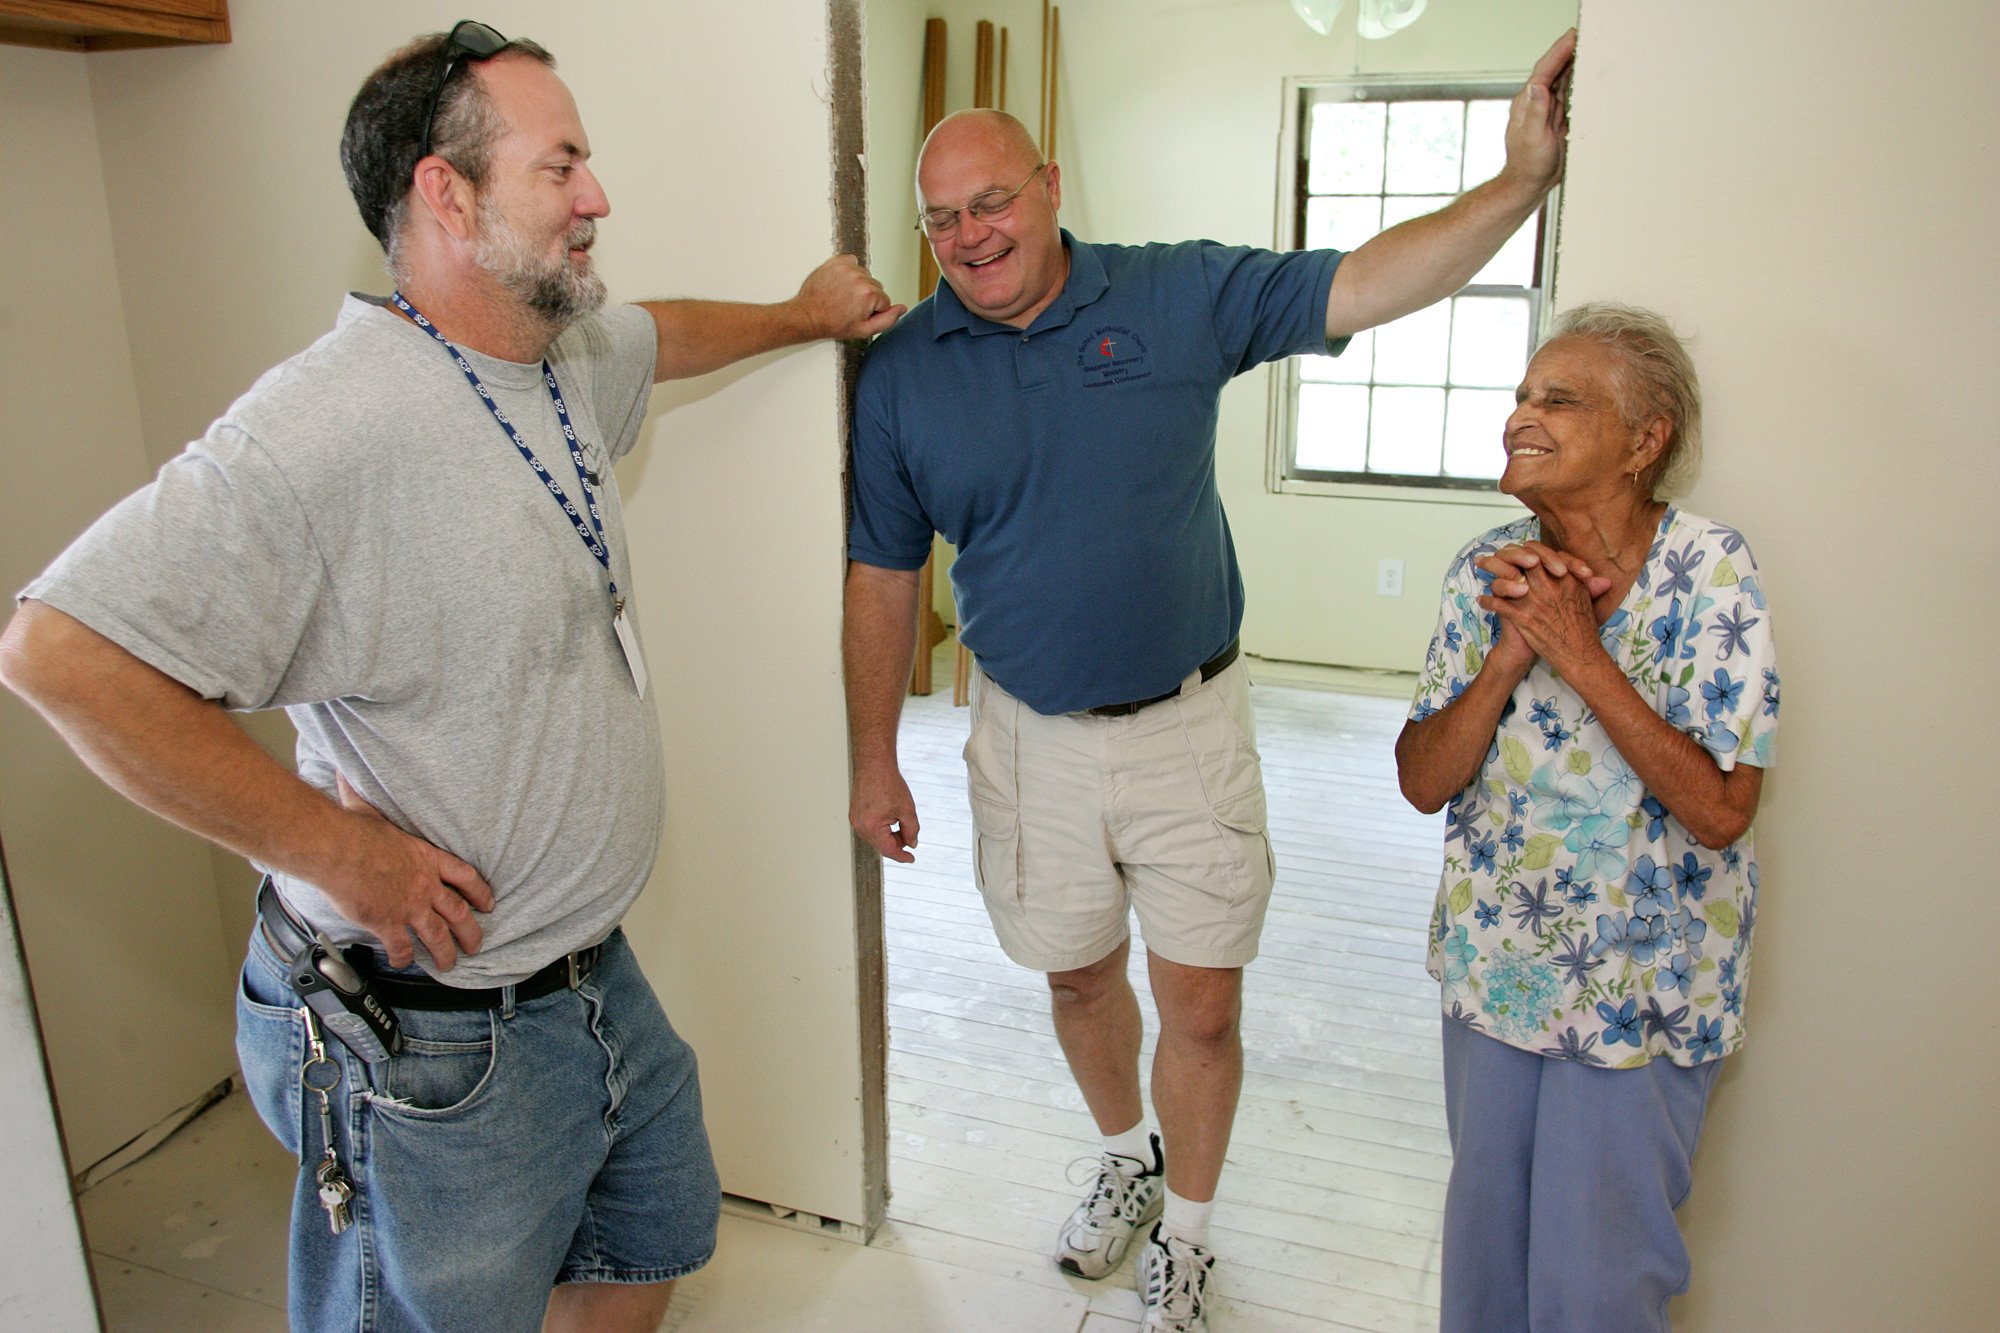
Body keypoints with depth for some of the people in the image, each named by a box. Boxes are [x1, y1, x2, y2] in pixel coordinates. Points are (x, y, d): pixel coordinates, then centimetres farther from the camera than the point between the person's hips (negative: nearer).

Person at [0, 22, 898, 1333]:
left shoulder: (563, 362, 3)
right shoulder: (331, 425, -26)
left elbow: (658, 334, 27)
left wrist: (800, 315, 39)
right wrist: (332, 846, -24)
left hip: (596, 973, 9)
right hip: (439, 1045, -8)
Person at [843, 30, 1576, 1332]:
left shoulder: (1179, 295, -6)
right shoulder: (901, 372, -3)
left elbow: (1367, 286, -7)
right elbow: (884, 576, 2)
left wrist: (1520, 182, -21)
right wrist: (876, 761, 4)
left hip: (1189, 727, -1)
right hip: (1031, 742, 2)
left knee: (1203, 1005, 7)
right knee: (1080, 978, 20)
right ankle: (1128, 1154, 50)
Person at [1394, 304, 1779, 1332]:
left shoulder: (1709, 571, -17)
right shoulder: (1490, 570, -6)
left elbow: (1720, 811, -22)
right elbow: (1424, 780, -8)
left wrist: (1580, 654, -27)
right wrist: (1511, 652, -22)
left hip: (1640, 984, -3)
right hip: (1494, 958, 4)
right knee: (1483, 1226, 20)